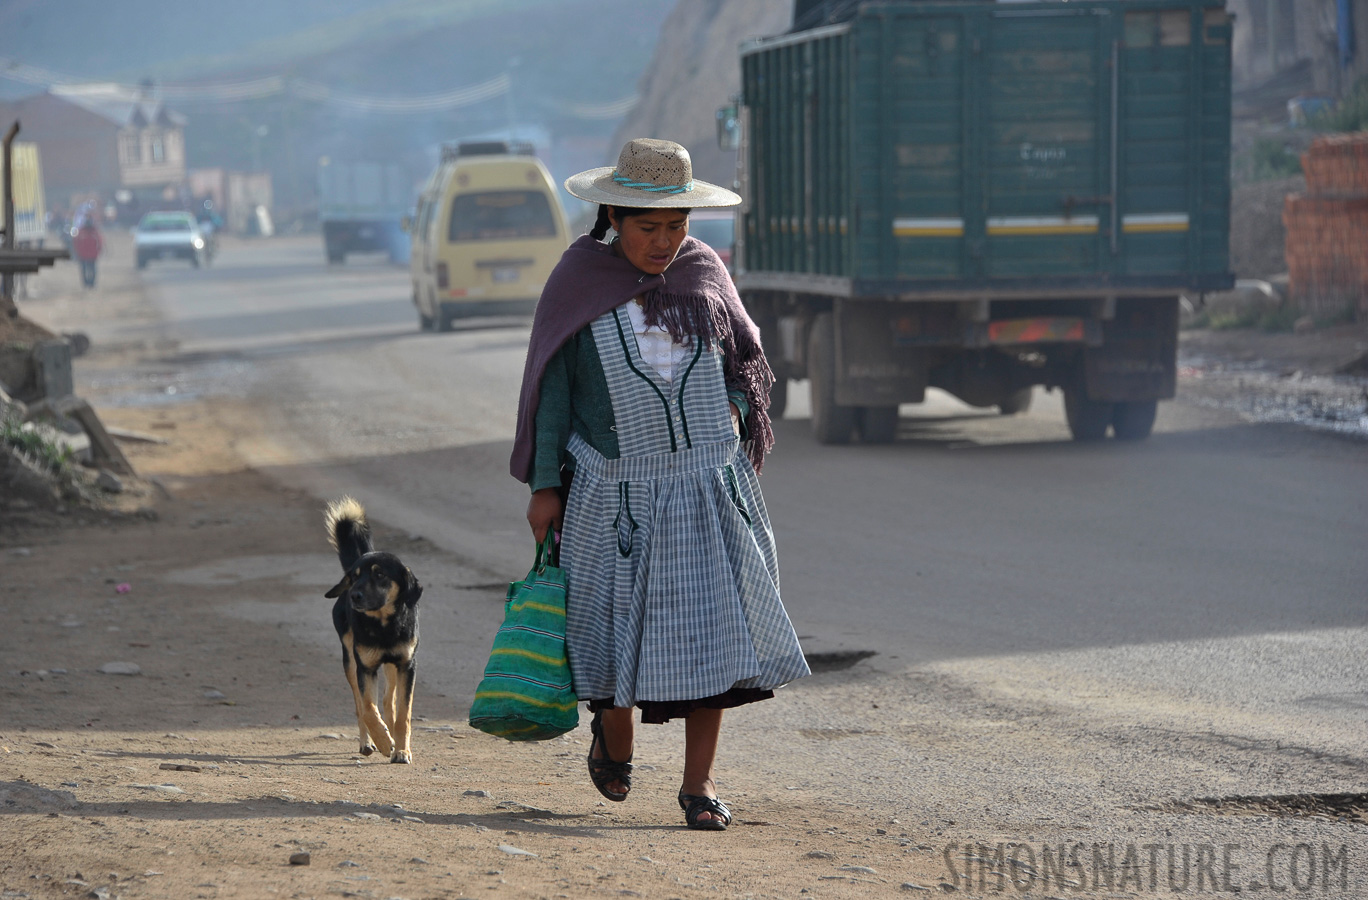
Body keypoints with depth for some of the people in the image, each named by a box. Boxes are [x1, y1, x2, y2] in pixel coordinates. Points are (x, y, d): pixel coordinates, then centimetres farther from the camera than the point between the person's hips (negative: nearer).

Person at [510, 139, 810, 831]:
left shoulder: (703, 272, 4)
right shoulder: (580, 281, -3)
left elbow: (744, 355, 17)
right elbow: (553, 389, 1)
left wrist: (733, 412, -3)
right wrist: (545, 487, -2)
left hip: (708, 484, 2)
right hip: (617, 489, -2)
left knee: (709, 629, -4)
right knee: (621, 625, 4)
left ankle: (699, 784, 2)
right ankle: (614, 737, 35)